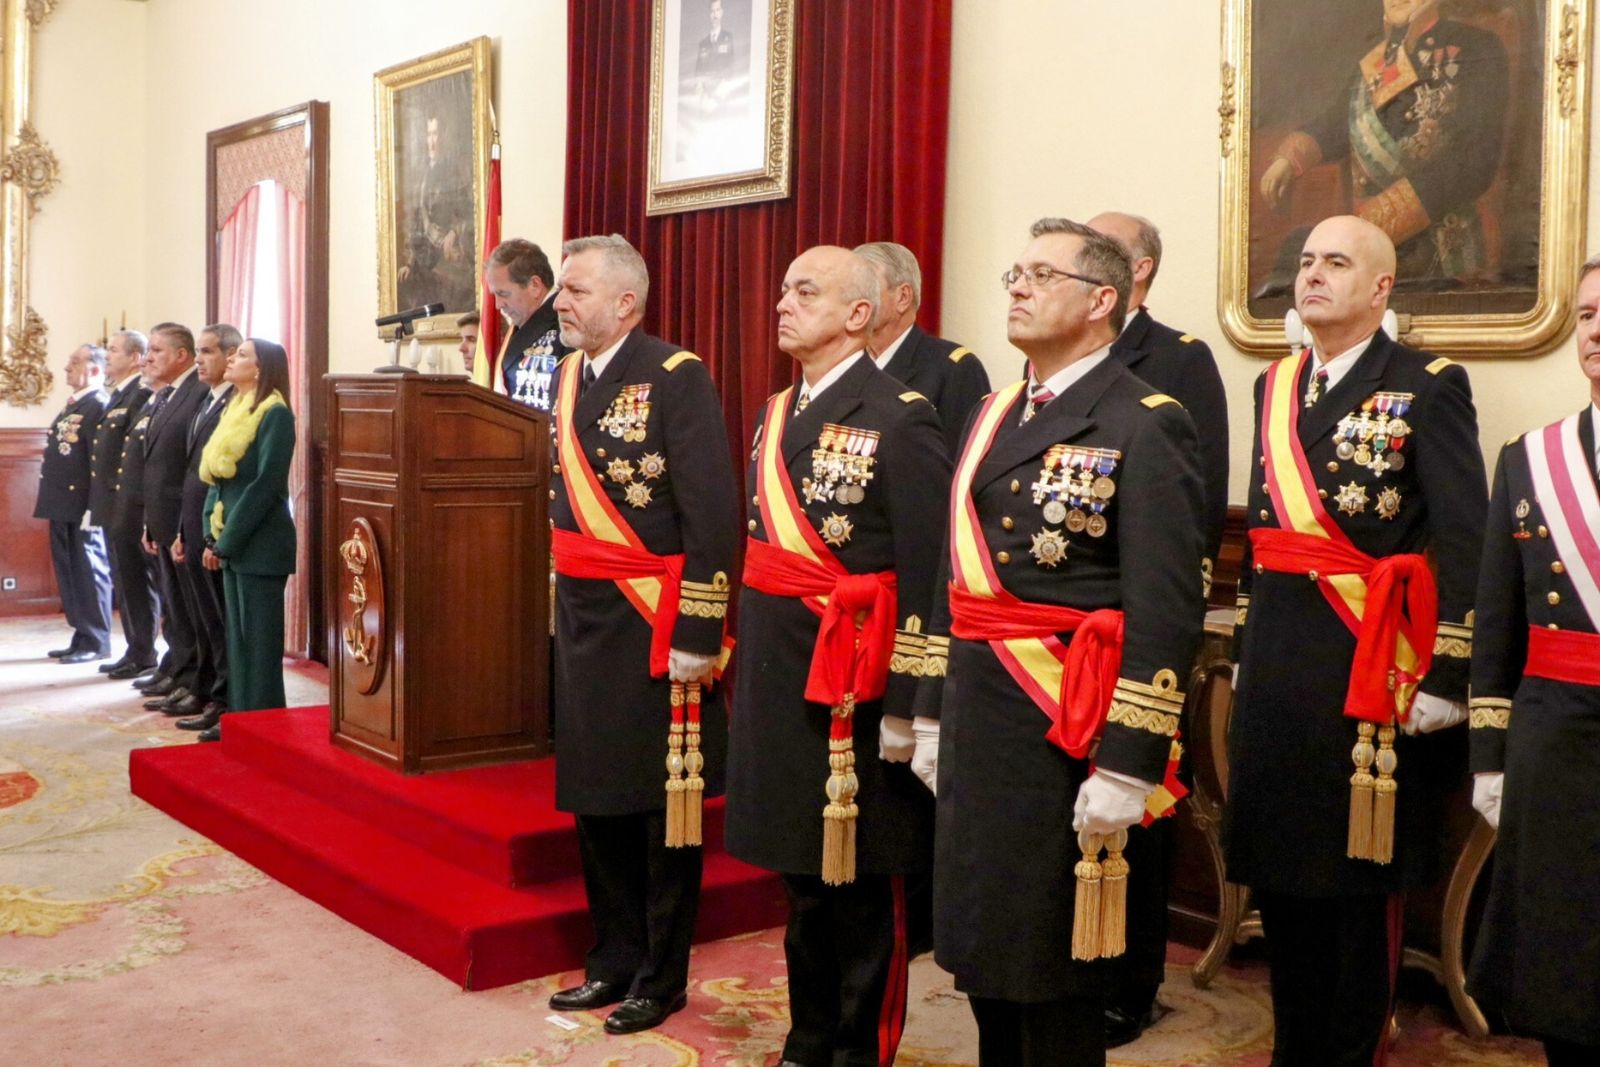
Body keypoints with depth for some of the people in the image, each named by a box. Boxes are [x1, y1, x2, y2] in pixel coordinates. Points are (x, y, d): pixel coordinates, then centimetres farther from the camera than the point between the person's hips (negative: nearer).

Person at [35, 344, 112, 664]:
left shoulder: (99, 407, -13)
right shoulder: (72, 406, 18)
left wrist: (93, 508, -22)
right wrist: (49, 501, 17)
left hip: (83, 506, -10)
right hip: (62, 505, 10)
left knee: (89, 573, -2)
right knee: (68, 573, 13)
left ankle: (96, 643, 6)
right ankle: (81, 637, 22)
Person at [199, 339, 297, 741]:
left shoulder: (275, 414, -12)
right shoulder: (234, 411, 14)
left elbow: (266, 484, -18)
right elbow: (216, 478, 16)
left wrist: (227, 541, -15)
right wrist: (212, 537, 7)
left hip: (259, 544, -8)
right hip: (230, 542, 8)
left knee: (259, 637, -2)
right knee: (237, 634, 12)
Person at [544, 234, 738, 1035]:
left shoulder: (675, 378, -14)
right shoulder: (569, 376, 9)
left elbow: (712, 514, -17)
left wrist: (696, 636, -18)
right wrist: (563, 606, 13)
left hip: (654, 625, -7)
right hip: (582, 618, 7)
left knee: (662, 804, 6)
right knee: (594, 797, 13)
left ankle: (661, 978, 19)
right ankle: (613, 962, 28)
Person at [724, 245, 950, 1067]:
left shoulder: (900, 421, -13)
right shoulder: (776, 415, 11)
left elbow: (924, 577, -16)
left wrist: (906, 706, -18)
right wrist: (752, 672, 12)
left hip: (853, 684, -7)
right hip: (777, 677, 8)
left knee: (861, 883, 7)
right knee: (800, 873, 19)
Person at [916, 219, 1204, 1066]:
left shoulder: (1146, 426, -11)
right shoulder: (995, 415, 13)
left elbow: (1166, 617, -17)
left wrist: (1127, 769, -20)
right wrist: (934, 713, 15)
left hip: (1062, 731, -7)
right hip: (975, 725, 7)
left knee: (1051, 960, 6)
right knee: (977, 941, 17)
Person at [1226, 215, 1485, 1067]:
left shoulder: (1429, 386, -7)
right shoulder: (1276, 385, 12)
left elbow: (1465, 542, -11)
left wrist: (1445, 679, -15)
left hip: (1370, 665, -5)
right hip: (1277, 665, 6)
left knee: (1361, 876, 7)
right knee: (1278, 865, 12)